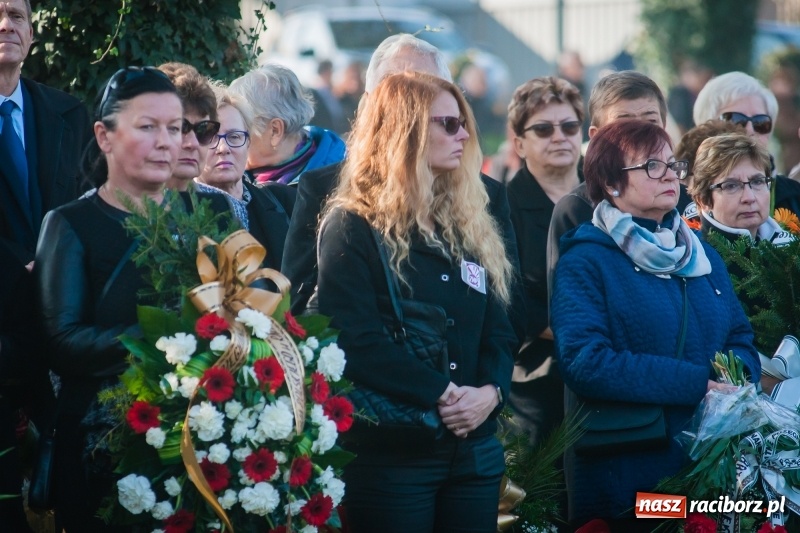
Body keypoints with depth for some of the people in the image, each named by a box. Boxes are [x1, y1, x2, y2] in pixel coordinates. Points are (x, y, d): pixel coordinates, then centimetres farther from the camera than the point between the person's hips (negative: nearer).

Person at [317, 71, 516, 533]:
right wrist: (441, 394, -20)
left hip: (475, 449, 6)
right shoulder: (352, 227, -6)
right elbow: (356, 340, -17)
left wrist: (491, 391, -10)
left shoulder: (472, 226, 15)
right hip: (391, 452, -6)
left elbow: (500, 331, 11)